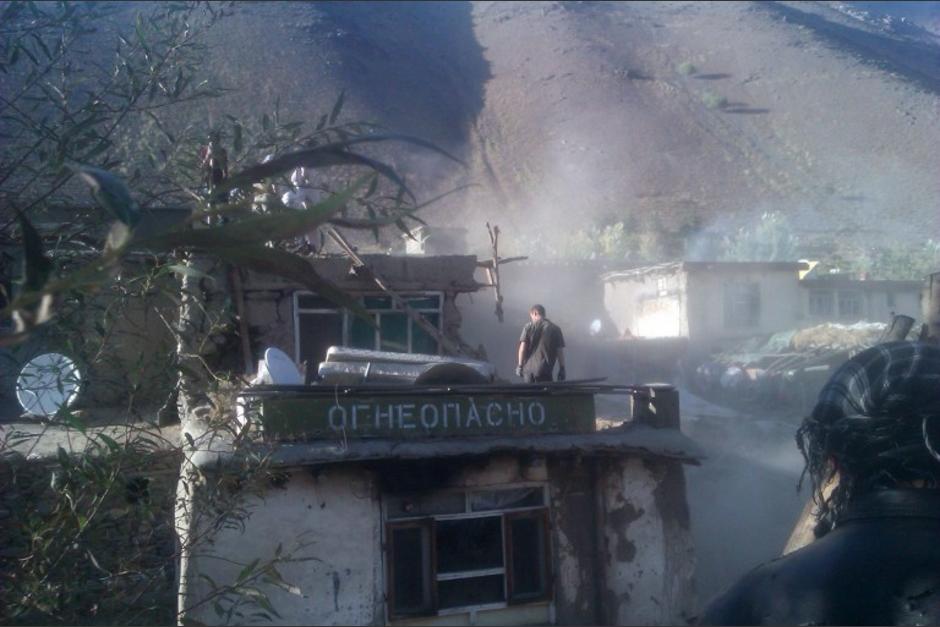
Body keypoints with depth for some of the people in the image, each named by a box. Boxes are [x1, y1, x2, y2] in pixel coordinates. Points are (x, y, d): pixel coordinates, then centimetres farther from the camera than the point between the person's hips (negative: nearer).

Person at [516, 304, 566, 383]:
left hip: (528, 368, 1)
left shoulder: (528, 327, 2)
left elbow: (522, 348, -2)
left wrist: (520, 366, 3)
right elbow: (560, 350, 1)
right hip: (545, 369, -1)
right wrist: (562, 369, 6)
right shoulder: (555, 328, 3)